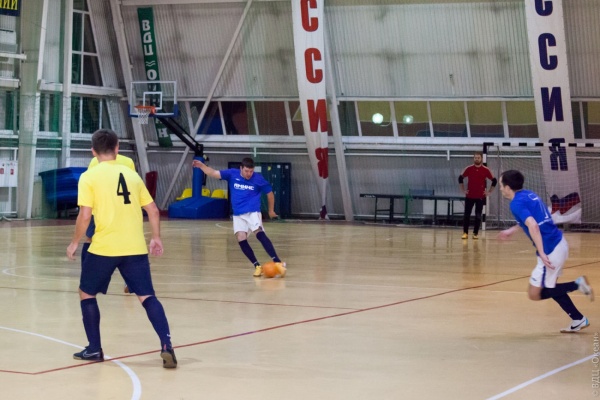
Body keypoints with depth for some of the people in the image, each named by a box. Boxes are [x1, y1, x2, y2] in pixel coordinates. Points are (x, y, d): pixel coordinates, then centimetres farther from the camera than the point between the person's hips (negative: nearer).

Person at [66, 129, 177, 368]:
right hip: (135, 248, 3)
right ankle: (166, 347, -14)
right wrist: (156, 238, 22)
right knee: (147, 297, 3)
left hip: (104, 248, -3)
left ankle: (94, 349, 18)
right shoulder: (131, 174, 11)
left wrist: (74, 243, 4)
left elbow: (85, 215, -9)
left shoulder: (89, 177, -2)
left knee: (86, 293, 17)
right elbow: (153, 210, 11)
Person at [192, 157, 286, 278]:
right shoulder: (232, 174, 0)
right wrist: (201, 165, -15)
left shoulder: (258, 178, -4)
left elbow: (270, 193, 9)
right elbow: (214, 173, 0)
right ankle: (257, 266, 3)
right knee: (241, 240, -10)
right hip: (238, 215, 4)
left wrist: (271, 211, 17)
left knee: (260, 234, -25)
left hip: (253, 212, -4)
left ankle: (278, 263, -30)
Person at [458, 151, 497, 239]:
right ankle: (465, 233, 3)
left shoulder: (486, 170, -3)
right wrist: (463, 190, 6)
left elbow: (494, 181, 4)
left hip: (480, 197, -1)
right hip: (469, 196, 1)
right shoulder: (469, 169, 0)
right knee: (466, 215, -1)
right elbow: (460, 178, 11)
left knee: (478, 216, 1)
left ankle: (475, 233, 8)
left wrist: (489, 192, 0)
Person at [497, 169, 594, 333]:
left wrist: (542, 253, -31)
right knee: (549, 287, 21)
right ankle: (579, 320, 22)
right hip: (559, 243, 9)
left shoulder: (516, 203, -14)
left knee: (535, 294, 1)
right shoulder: (528, 194, 12)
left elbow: (533, 226, -29)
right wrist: (511, 230, 37)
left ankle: (577, 284, -4)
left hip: (551, 250, -9)